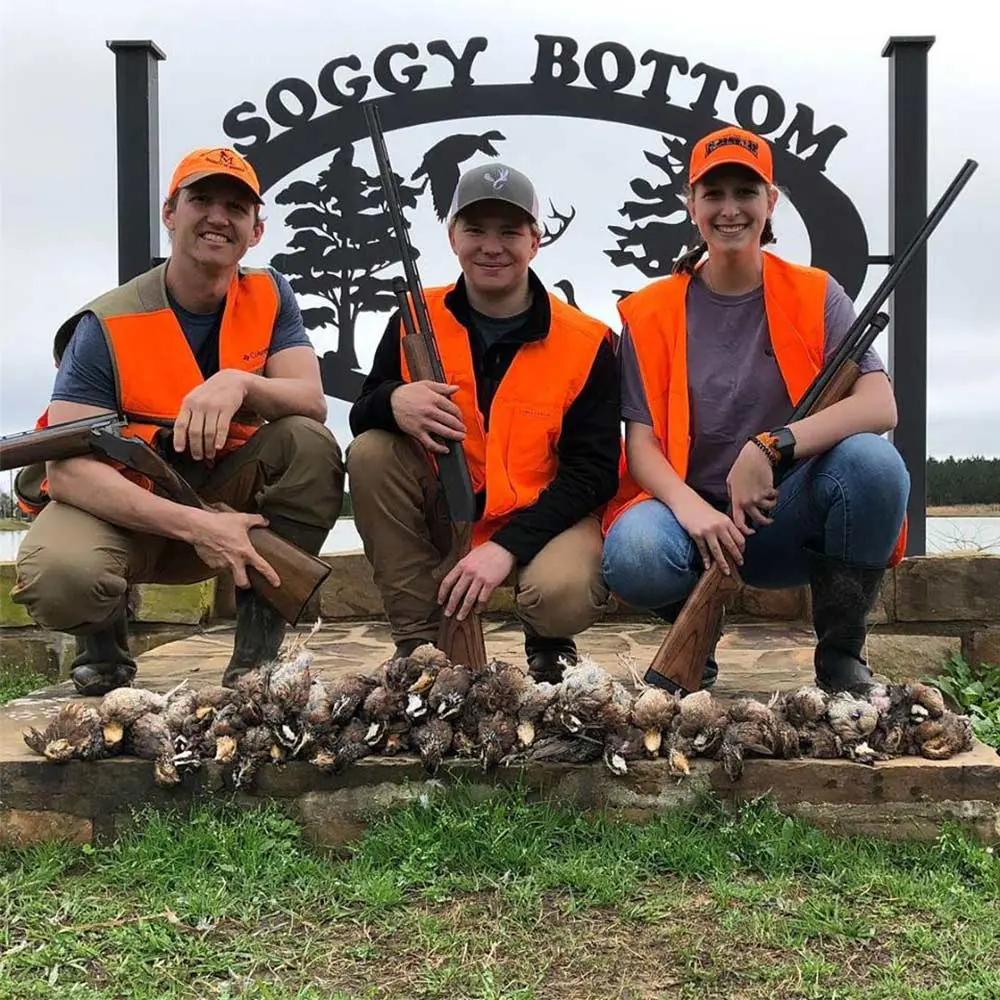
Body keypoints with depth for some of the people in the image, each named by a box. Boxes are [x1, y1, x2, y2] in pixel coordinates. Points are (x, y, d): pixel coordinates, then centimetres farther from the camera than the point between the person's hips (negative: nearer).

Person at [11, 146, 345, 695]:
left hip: (222, 495, 4)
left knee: (311, 445, -24)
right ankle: (102, 642, 5)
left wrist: (238, 383, -38)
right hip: (118, 505, -3)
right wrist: (194, 525, -37)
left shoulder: (268, 297, -4)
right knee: (60, 574, -36)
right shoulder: (108, 325, -17)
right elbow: (68, 468, -25)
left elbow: (312, 402, -15)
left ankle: (258, 649, -12)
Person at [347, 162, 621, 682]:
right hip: (446, 508, 3)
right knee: (370, 452, -22)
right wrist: (392, 401, -26)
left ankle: (547, 644, 9)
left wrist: (508, 544, -25)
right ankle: (419, 641, -9)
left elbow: (593, 471, -12)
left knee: (561, 595, -34)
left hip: (544, 516, -3)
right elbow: (361, 419, 1)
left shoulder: (586, 343, -9)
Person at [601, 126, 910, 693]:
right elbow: (641, 445, -5)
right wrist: (690, 507, -26)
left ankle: (841, 657, -8)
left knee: (873, 460, -30)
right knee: (634, 553, -35)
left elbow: (881, 407, -13)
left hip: (788, 519, 1)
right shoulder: (652, 313, 2)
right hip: (691, 508, -1)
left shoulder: (814, 295, 2)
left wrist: (772, 447, -29)